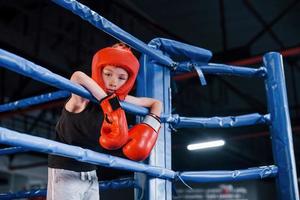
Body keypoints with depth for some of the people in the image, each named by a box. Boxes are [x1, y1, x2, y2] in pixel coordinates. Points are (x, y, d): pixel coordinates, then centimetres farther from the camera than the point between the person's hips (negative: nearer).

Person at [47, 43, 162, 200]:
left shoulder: (121, 100, -3)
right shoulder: (82, 100, -22)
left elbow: (156, 103, 10)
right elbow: (78, 77, -45)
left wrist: (149, 128, -6)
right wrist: (109, 102, -41)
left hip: (91, 174, 7)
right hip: (65, 172, -7)